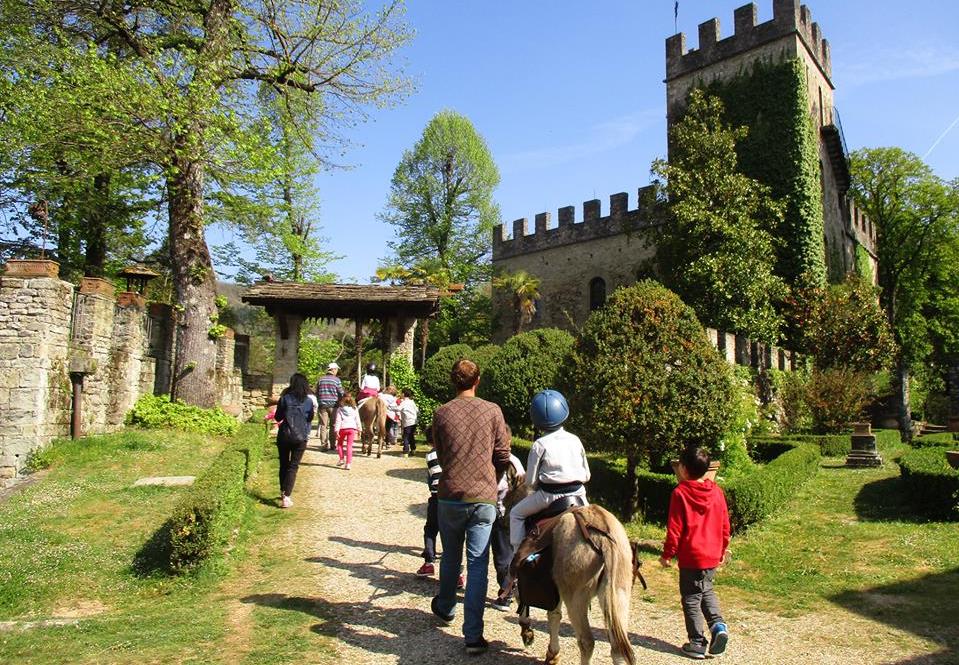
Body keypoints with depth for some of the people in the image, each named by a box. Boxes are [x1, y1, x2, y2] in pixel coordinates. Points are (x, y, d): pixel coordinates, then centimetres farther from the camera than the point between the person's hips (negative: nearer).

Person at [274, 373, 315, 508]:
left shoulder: (284, 398, -6)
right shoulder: (308, 401, -4)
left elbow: (278, 417, 0)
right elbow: (310, 417, 9)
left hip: (284, 435, 0)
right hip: (301, 437, 0)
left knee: (284, 465, 17)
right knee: (293, 466, 3)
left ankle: (283, 492, 30)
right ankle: (286, 497, -7)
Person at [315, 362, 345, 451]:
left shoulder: (321, 379, 7)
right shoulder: (336, 379, -5)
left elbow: (316, 393, 11)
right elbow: (341, 393, -3)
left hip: (322, 405, 2)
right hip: (333, 405, -2)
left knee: (323, 425, 4)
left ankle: (324, 445, 2)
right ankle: (332, 445, 10)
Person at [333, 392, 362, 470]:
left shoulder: (340, 409, -2)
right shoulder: (354, 409, 5)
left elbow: (338, 420, -6)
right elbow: (357, 420, 8)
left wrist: (336, 430, -7)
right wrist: (359, 429, 14)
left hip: (343, 428, -1)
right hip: (352, 428, 2)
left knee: (340, 444, 21)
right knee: (349, 446, 2)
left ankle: (341, 459, 15)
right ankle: (348, 463, -3)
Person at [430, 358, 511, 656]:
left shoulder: (441, 413, -3)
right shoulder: (492, 411, -5)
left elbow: (440, 454, 9)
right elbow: (503, 456, -1)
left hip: (450, 497, 1)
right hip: (484, 499, -1)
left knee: (450, 557, 21)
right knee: (477, 566, 2)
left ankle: (445, 607, 43)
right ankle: (473, 636, 1)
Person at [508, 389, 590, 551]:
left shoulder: (540, 444, -8)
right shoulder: (575, 440, 4)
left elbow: (530, 481, -6)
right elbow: (587, 475, 9)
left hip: (549, 495, -4)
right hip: (578, 493, 4)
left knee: (516, 514, 16)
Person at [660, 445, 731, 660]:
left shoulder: (680, 493, -14)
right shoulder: (717, 492, 1)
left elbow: (674, 528, -13)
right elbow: (725, 524, 8)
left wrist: (668, 554, -3)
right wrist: (724, 549, 22)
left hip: (691, 557, -5)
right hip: (713, 556, 6)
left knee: (691, 599, 7)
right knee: (707, 591, 25)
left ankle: (697, 643, 10)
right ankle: (718, 625, 7)